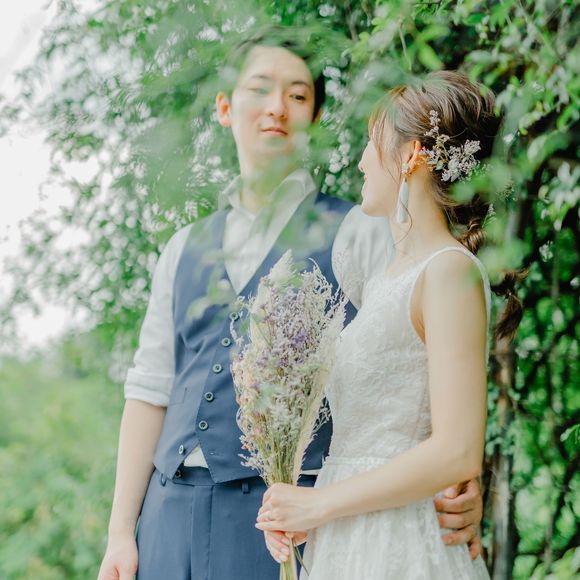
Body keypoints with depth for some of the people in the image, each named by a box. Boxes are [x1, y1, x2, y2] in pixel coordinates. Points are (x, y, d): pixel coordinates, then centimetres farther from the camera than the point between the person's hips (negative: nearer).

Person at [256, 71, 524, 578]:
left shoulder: (450, 271, -13)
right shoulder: (384, 280, 12)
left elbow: (458, 453, -20)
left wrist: (318, 504, -13)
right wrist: (297, 507, 0)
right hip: (346, 538, 7)